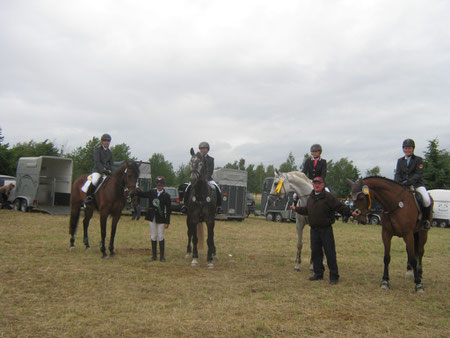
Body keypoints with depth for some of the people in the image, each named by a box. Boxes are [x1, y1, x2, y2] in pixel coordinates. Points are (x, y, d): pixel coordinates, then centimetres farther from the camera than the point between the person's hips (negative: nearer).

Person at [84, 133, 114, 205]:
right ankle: (88, 196, -19)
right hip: (97, 170, -5)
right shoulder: (97, 150, 1)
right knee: (94, 181, -33)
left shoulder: (110, 152, 16)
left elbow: (111, 164, 14)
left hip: (107, 171, 5)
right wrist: (103, 170, -22)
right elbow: (97, 162, -10)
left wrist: (110, 171, -6)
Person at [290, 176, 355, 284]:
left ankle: (334, 275, 5)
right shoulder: (310, 198, 12)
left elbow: (340, 207, -14)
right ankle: (318, 273, 22)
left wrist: (350, 213, -25)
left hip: (326, 229, -6)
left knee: (330, 253, -3)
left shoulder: (328, 196, -9)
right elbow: (306, 210, 26)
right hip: (314, 229, 6)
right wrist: (296, 209, 31)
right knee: (315, 252, 11)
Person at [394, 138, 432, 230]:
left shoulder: (418, 159, 5)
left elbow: (418, 174, -7)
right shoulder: (400, 160, 16)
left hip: (417, 184, -3)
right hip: (403, 185, 4)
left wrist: (409, 181, -24)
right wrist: (397, 183, -14)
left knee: (426, 200, -28)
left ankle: (426, 220, -5)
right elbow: (397, 174, 8)